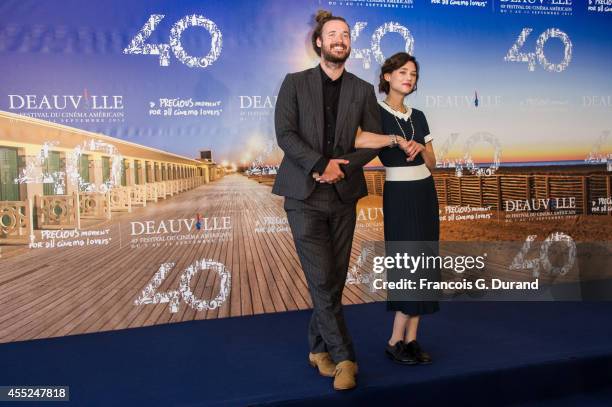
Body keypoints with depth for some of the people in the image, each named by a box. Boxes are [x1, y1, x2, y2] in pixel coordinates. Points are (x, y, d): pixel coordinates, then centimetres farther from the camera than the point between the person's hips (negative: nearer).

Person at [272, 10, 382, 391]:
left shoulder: (363, 90, 10)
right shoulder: (295, 83, 5)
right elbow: (285, 134, -6)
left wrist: (343, 167, -11)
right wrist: (321, 164, -18)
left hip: (343, 195, 3)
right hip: (304, 195, -2)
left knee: (335, 280, 6)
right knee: (322, 280, -7)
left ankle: (319, 348, 23)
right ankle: (344, 357, 4)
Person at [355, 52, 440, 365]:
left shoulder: (418, 116, 13)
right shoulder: (376, 113, -6)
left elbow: (432, 163, 13)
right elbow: (355, 140, -29)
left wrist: (420, 148, -8)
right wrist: (396, 140, -23)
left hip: (426, 192, 7)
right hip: (399, 195, -6)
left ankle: (411, 339, 14)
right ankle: (395, 342, 5)